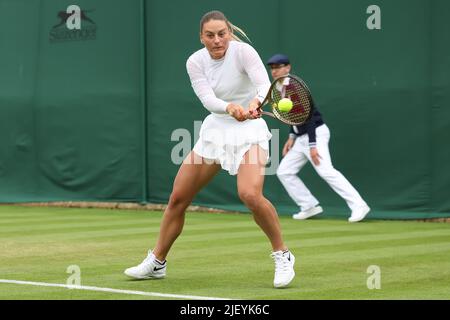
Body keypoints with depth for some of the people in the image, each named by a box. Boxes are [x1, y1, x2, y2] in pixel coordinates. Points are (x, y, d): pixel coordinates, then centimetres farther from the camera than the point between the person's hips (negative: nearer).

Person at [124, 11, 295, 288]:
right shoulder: (195, 62, -5)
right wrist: (231, 107, -41)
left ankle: (282, 255, -9)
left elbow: (265, 84, -30)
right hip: (215, 129, 5)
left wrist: (255, 102, -53)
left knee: (250, 194, -29)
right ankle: (157, 262, 24)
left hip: (249, 131, -5)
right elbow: (208, 99, -19)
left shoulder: (242, 51, -17)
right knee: (178, 198, 7)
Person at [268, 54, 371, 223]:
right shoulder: (279, 89, 13)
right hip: (301, 137, 10)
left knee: (326, 171, -23)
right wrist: (291, 137, 13)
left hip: (315, 133, -10)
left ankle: (359, 206, -26)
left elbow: (308, 115, -22)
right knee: (284, 171, 8)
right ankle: (310, 206, 12)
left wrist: (312, 145, -26)